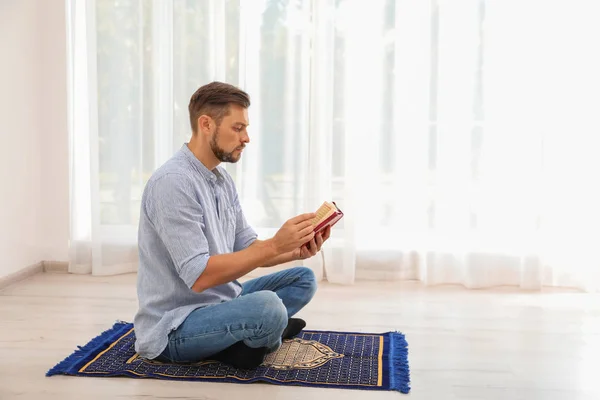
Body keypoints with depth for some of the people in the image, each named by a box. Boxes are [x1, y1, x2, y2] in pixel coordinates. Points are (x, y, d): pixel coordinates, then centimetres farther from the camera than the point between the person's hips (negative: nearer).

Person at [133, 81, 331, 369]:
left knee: (303, 279, 10)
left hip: (220, 301, 10)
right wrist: (275, 245, -26)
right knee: (267, 307, -33)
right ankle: (259, 340, -1)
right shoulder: (173, 182, -22)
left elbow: (247, 249, 9)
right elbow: (200, 276, -27)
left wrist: (296, 251, -10)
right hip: (175, 328, -10)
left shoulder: (222, 179, 8)